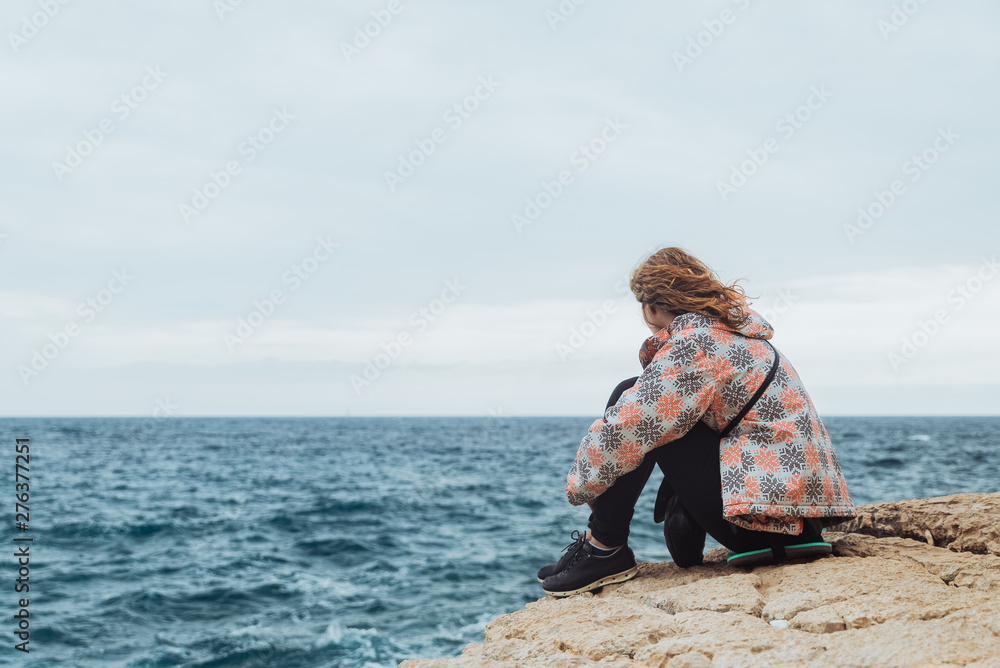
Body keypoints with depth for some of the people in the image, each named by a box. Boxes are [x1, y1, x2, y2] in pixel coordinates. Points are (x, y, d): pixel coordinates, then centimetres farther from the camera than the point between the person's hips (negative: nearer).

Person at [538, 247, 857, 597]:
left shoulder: (693, 345, -12)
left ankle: (604, 548, -4)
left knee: (631, 397, -6)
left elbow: (626, 428, -15)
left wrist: (580, 485, 1)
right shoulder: (735, 329, 16)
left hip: (766, 512, -10)